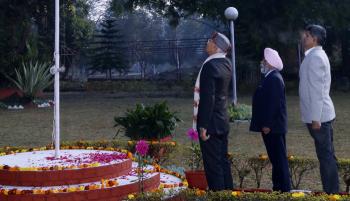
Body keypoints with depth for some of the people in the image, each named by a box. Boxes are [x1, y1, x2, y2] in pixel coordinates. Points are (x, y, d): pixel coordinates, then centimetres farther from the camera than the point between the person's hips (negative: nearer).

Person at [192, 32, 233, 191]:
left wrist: (203, 126, -18)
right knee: (223, 161, 16)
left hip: (211, 123, -9)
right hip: (222, 121, 9)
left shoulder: (210, 66, -18)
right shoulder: (226, 63, 7)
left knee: (213, 164, -2)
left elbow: (208, 98, -21)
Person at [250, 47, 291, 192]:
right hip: (271, 126, 10)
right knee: (275, 158, 14)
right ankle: (278, 187, 21)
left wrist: (267, 125, -22)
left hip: (273, 126, -10)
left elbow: (274, 103, -22)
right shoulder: (270, 77, 15)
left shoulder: (274, 78, -16)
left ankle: (284, 189, 0)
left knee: (279, 158, -5)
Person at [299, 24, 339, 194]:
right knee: (326, 154, 13)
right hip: (320, 114, 10)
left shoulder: (315, 57, -15)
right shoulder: (316, 55, 16)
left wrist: (315, 118, -21)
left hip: (319, 115, -10)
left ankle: (331, 192, 1)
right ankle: (330, 191, 20)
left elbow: (317, 89, -20)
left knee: (326, 155, -4)